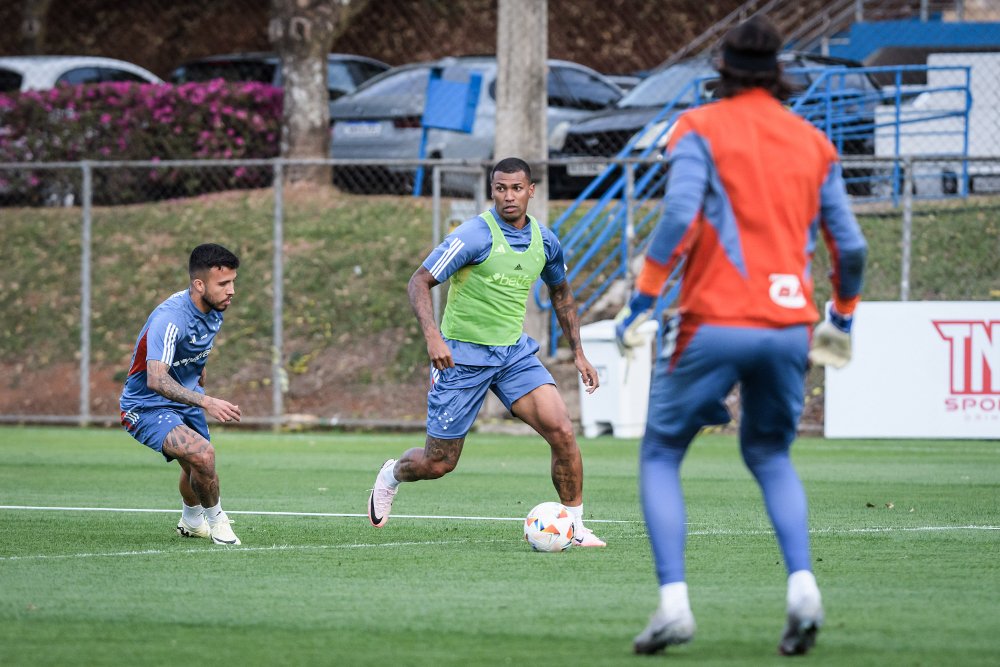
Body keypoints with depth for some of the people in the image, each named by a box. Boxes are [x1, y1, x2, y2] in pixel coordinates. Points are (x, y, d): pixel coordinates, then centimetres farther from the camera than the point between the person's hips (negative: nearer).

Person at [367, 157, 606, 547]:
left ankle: (576, 529, -4)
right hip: (462, 354, -5)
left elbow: (560, 292, 22)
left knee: (562, 433, -16)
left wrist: (577, 352, 17)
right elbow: (418, 283, -17)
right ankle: (393, 475, 38)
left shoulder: (544, 241, 3)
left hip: (515, 351, 5)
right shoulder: (476, 234, -16)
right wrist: (432, 336, -32)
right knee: (439, 464, 2)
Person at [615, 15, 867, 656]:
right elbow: (851, 245, 11)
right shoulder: (813, 142, 13)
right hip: (789, 327, 4)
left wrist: (643, 298, -10)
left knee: (661, 455, 11)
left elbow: (680, 214, -15)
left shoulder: (701, 128, 1)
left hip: (716, 324, -4)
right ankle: (803, 586, 1)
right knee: (770, 455, 24)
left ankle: (673, 602, -6)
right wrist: (842, 319, 26)